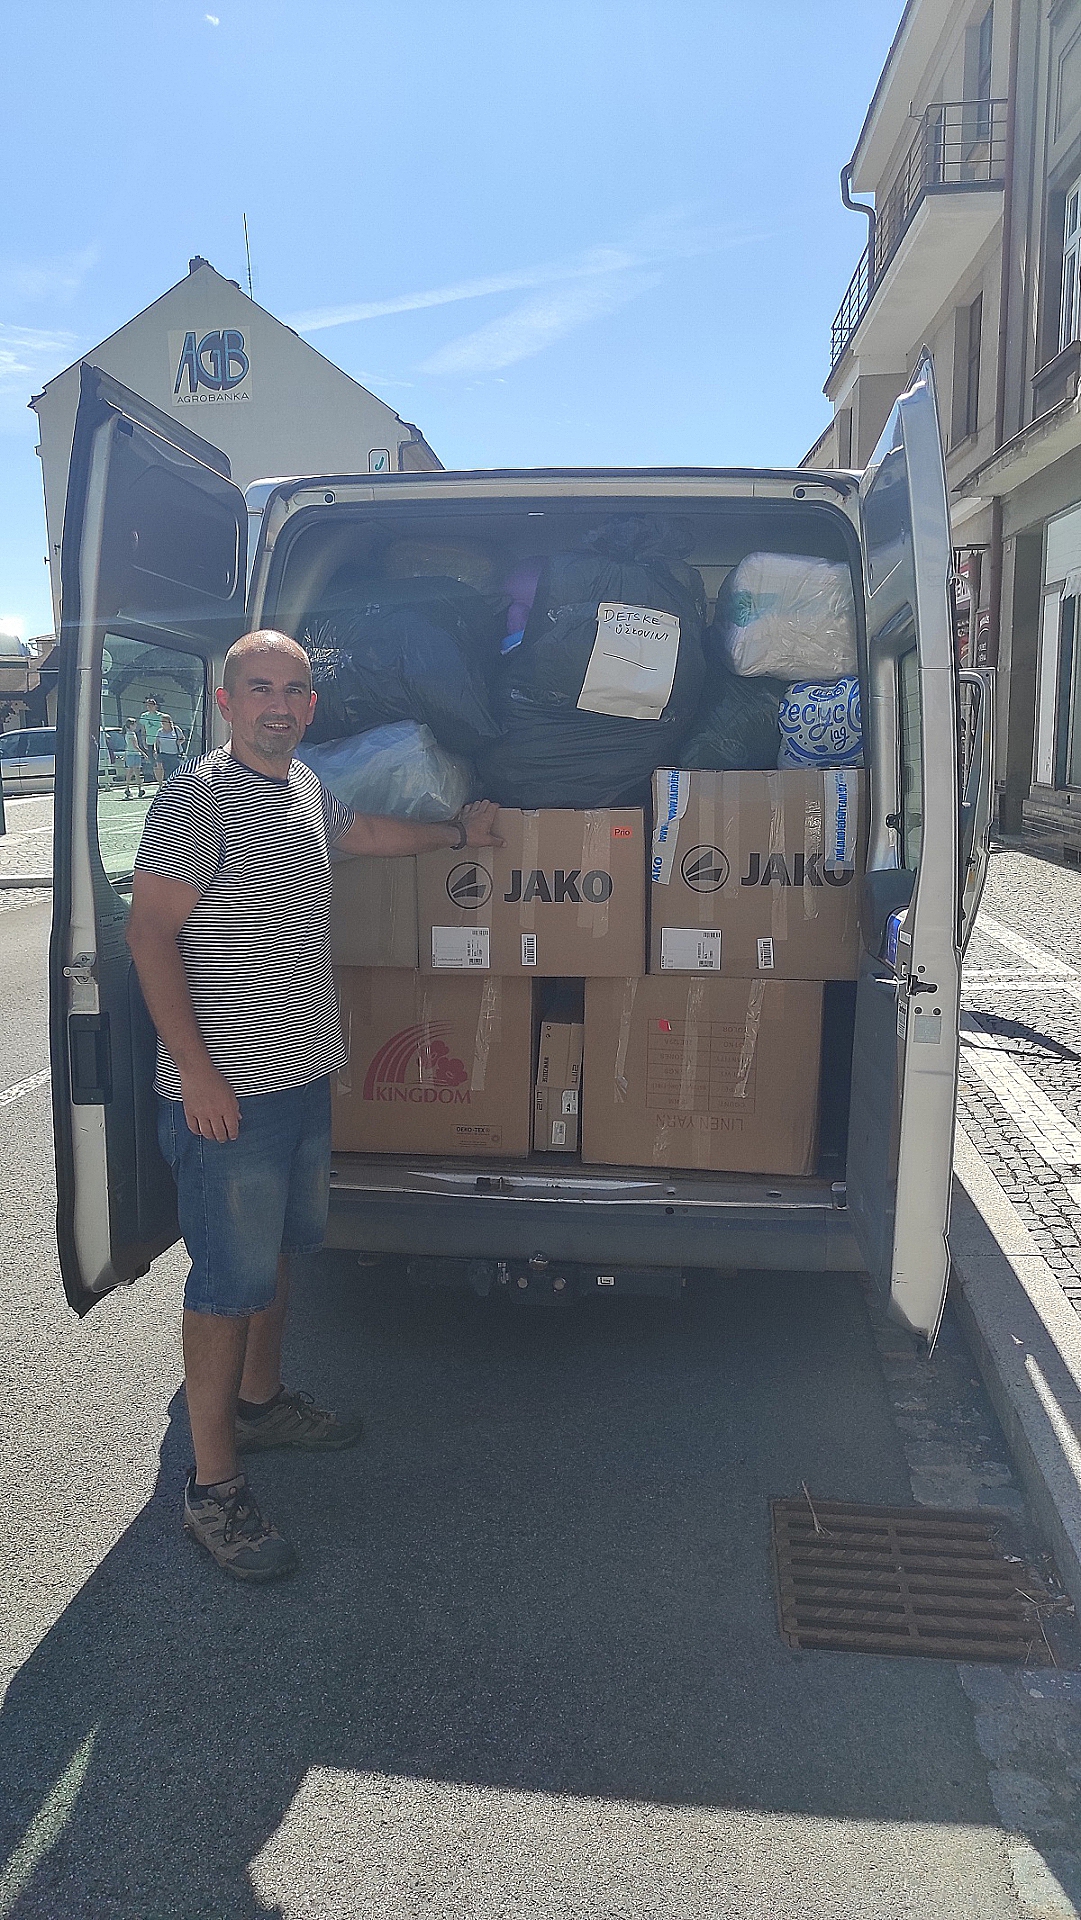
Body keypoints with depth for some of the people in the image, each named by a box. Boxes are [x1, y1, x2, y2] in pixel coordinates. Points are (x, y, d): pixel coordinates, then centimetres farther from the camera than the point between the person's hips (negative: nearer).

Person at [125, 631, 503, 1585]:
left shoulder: (306, 787, 10)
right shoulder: (197, 797, -15)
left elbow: (364, 832, 32)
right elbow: (150, 934, -18)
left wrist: (456, 833, 38)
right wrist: (196, 1069, -21)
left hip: (305, 1075, 9)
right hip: (227, 1089, -8)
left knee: (279, 1248, 21)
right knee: (231, 1280, -2)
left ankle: (261, 1401, 41)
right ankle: (213, 1488, 11)